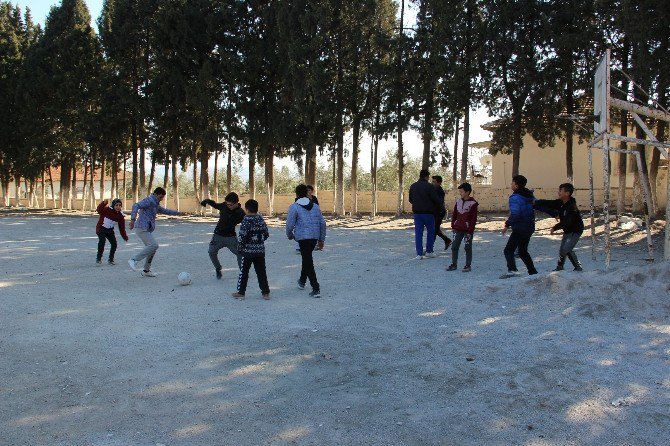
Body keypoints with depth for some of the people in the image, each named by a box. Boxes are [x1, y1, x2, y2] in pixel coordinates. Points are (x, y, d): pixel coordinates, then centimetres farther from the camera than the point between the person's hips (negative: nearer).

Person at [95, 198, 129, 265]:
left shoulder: (120, 215, -6)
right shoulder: (107, 210, -18)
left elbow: (122, 228, -2)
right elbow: (99, 210, -35)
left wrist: (125, 237, -5)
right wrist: (104, 203, -51)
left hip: (110, 231, 5)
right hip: (101, 229, -5)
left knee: (114, 243, -5)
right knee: (102, 241, -25)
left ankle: (111, 260, 14)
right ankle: (98, 259, -13)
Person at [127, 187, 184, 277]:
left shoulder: (155, 204, 23)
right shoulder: (149, 200, -8)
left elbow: (164, 210, 40)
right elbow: (136, 206, -21)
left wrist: (177, 213, 42)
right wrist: (133, 219, -33)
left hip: (147, 230, 10)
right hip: (142, 228, -10)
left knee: (152, 248, 11)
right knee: (154, 245, -21)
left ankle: (146, 270, 19)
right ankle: (134, 260, -20)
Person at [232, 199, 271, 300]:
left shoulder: (246, 220, -13)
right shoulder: (261, 219, 5)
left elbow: (242, 236, -16)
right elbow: (266, 234, 10)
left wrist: (239, 248, -4)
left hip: (248, 251, -5)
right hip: (260, 251, 5)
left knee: (244, 271, 6)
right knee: (261, 272, 9)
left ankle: (241, 292, 12)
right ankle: (266, 292, 10)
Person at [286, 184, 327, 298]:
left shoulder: (294, 207, -6)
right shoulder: (315, 206, 11)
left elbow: (290, 224, -7)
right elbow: (322, 223, 10)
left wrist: (290, 235, 13)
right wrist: (322, 239, 17)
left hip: (302, 237, -6)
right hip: (315, 237, 6)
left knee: (308, 261, -4)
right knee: (307, 258, 25)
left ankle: (316, 289, -10)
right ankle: (302, 281, 41)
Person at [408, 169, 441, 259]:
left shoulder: (413, 186, 5)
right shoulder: (429, 186, -12)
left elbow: (410, 200, 13)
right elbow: (436, 199, -12)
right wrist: (442, 203, 9)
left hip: (417, 213, 4)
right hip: (428, 213, -4)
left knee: (418, 233, 5)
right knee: (431, 232, 13)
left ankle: (419, 254, 2)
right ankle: (429, 251, 16)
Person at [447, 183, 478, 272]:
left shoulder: (473, 203, -10)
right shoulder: (458, 202, 7)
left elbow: (474, 219, -10)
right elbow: (454, 215, 13)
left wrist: (470, 230, -13)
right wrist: (453, 226, 8)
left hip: (467, 230, -5)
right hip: (458, 229, 5)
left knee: (468, 248, 3)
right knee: (454, 246, 6)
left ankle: (468, 265, 13)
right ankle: (454, 264, 16)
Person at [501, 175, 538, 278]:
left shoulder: (514, 197, -14)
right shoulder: (530, 196, 10)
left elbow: (514, 214, -22)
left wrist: (507, 225, -11)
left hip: (519, 228, -9)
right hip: (530, 228, 9)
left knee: (508, 250, -8)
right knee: (523, 251, 20)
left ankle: (512, 270, -25)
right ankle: (533, 272, 19)